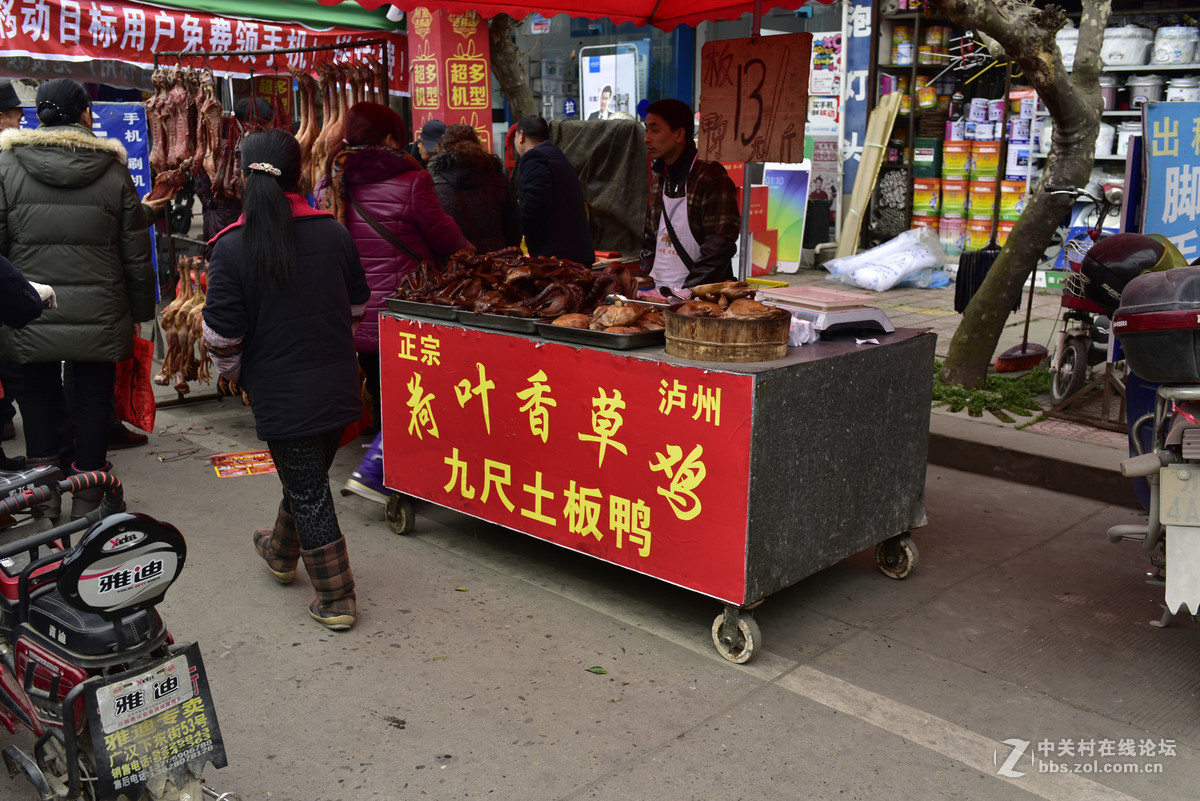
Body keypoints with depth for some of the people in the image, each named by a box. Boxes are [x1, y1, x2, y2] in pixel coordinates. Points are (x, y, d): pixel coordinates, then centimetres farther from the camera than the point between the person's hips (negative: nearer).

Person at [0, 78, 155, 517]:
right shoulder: (113, 169, -3)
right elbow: (136, 254, 0)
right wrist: (140, 310, 11)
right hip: (99, 315, 0)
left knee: (38, 397, 15)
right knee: (93, 399, 12)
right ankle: (87, 493, 23)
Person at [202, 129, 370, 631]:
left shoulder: (231, 248, -13)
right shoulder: (334, 233, -1)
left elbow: (222, 335, -11)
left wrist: (230, 374, 10)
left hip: (280, 393, -5)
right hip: (337, 386, 5)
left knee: (307, 490, 6)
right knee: (308, 477, 23)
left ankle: (336, 600, 13)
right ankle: (282, 552, 48)